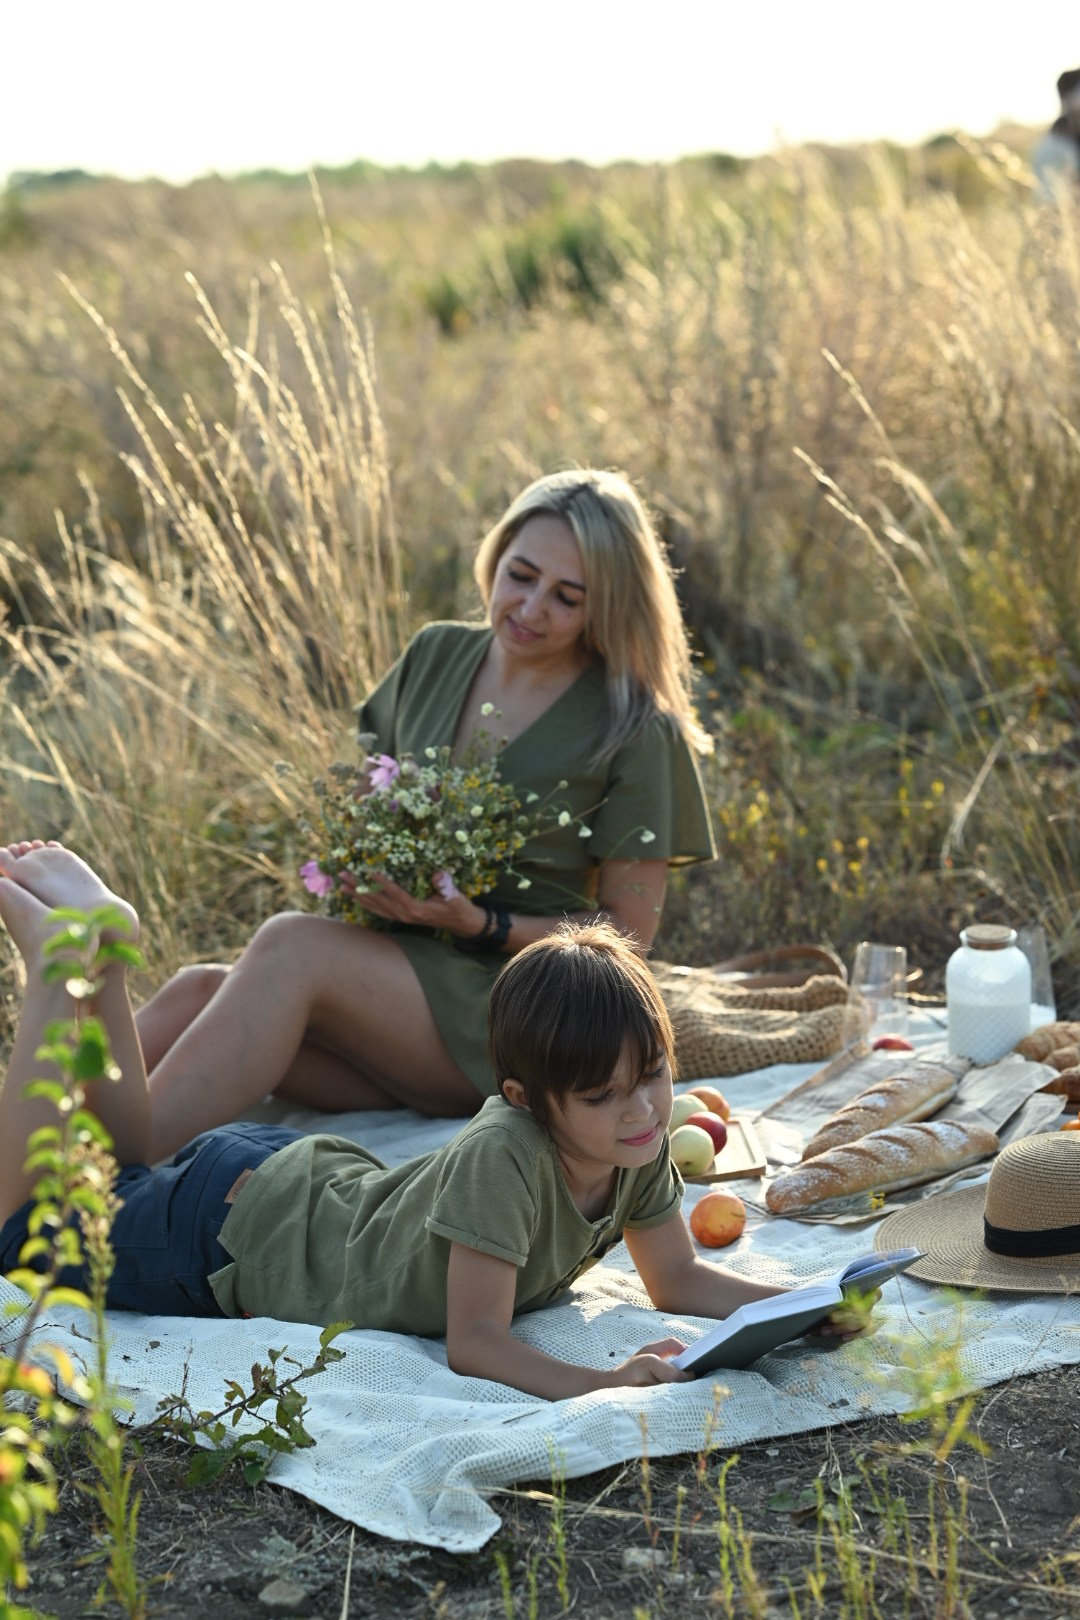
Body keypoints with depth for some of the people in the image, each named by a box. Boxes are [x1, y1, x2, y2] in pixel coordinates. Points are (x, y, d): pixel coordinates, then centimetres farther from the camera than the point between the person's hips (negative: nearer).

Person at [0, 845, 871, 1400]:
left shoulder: (636, 1145, -19)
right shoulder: (504, 1157, -41)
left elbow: (680, 1277, -7)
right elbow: (474, 1341, -38)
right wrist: (593, 1383, -53)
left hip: (326, 1176, 7)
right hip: (235, 1219, -7)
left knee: (144, 1165, 36)